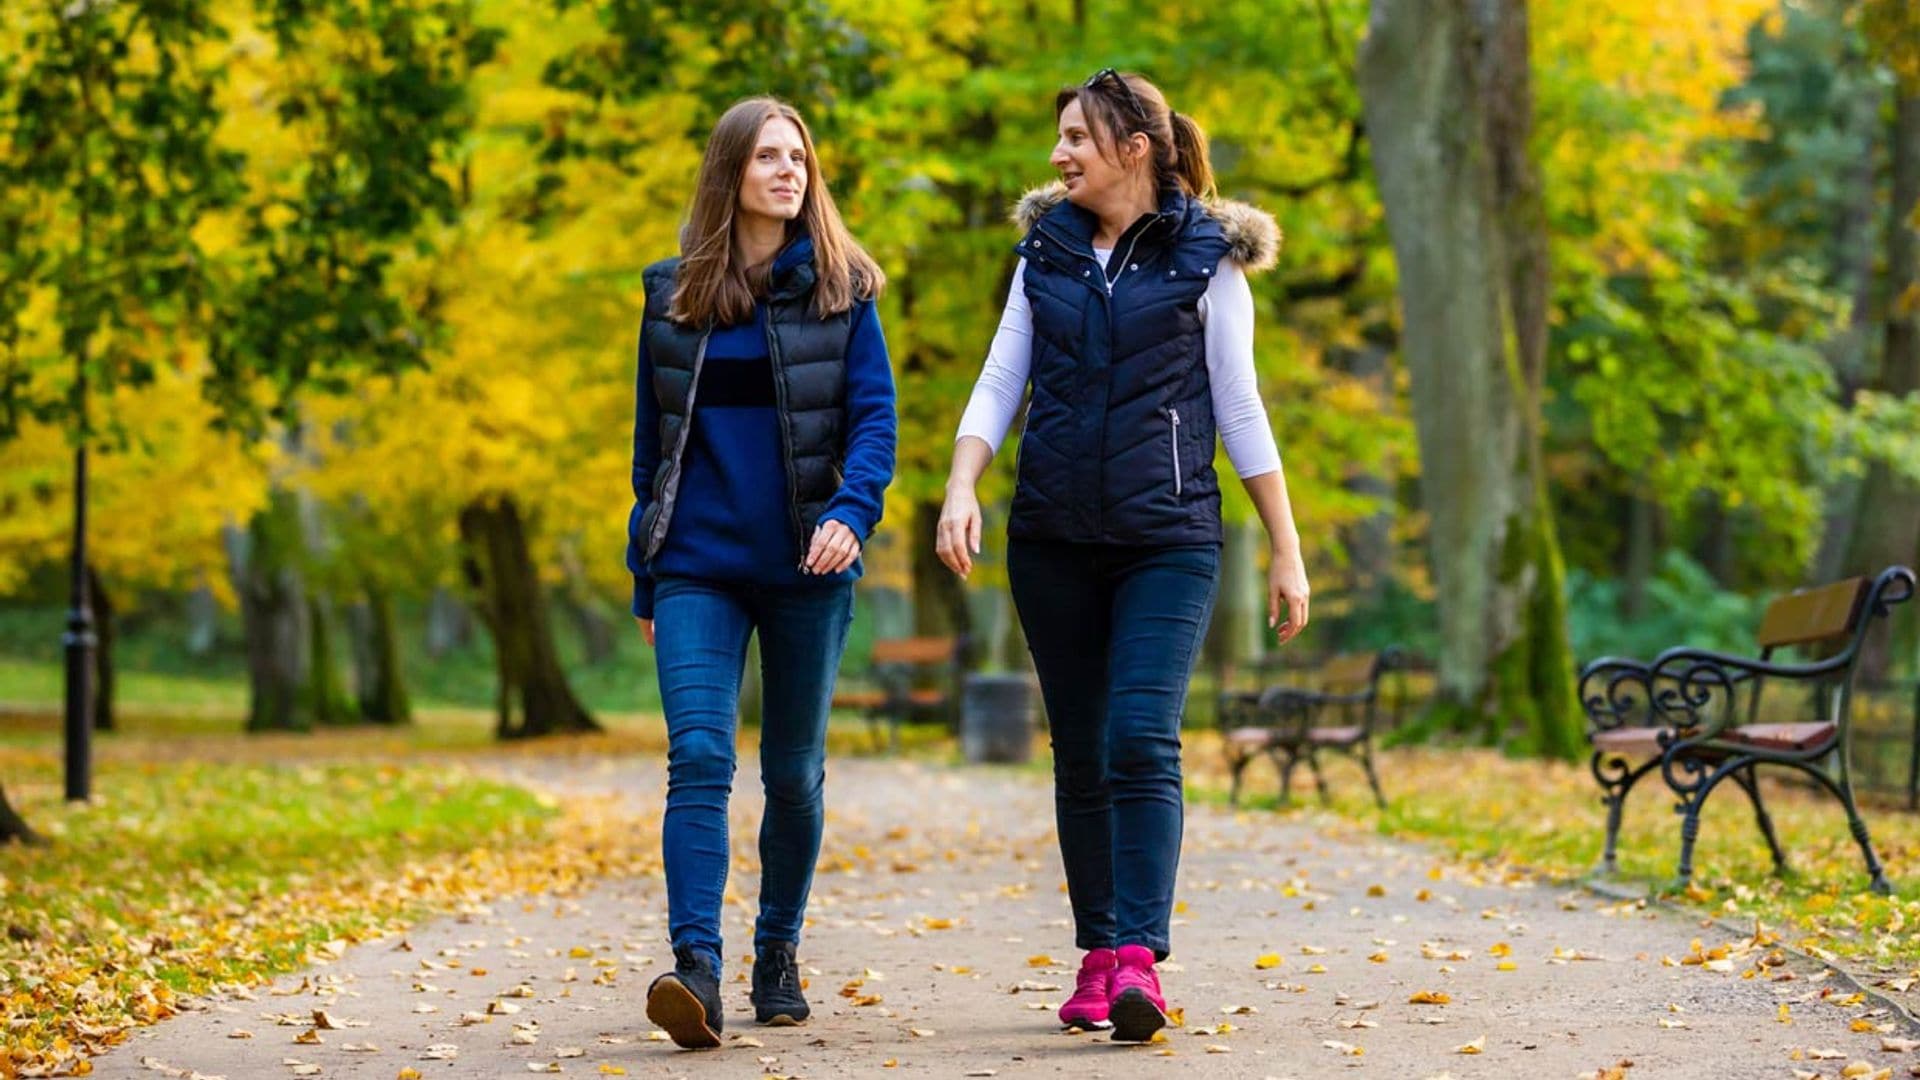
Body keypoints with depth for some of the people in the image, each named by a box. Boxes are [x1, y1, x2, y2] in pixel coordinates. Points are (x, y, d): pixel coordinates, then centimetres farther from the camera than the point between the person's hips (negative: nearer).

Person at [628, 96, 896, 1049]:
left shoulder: (839, 288, 3)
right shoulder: (671, 294, 8)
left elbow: (874, 414, -3)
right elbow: (651, 437, 13)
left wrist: (851, 513, -22)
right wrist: (644, 578, 13)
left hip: (805, 569, 0)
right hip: (698, 566, 0)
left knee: (794, 770, 9)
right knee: (698, 758, -15)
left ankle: (778, 956, 24)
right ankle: (696, 968, -23)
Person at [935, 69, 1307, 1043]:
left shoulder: (1206, 259, 0)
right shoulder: (1045, 252, 10)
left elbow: (1240, 410, 2)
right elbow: (999, 385, 6)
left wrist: (1286, 549, 1)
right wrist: (961, 488, -11)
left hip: (1168, 539, -4)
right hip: (1053, 540, 4)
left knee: (1142, 741, -16)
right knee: (1080, 753, 7)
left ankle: (1139, 961, -20)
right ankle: (1097, 958, 14)